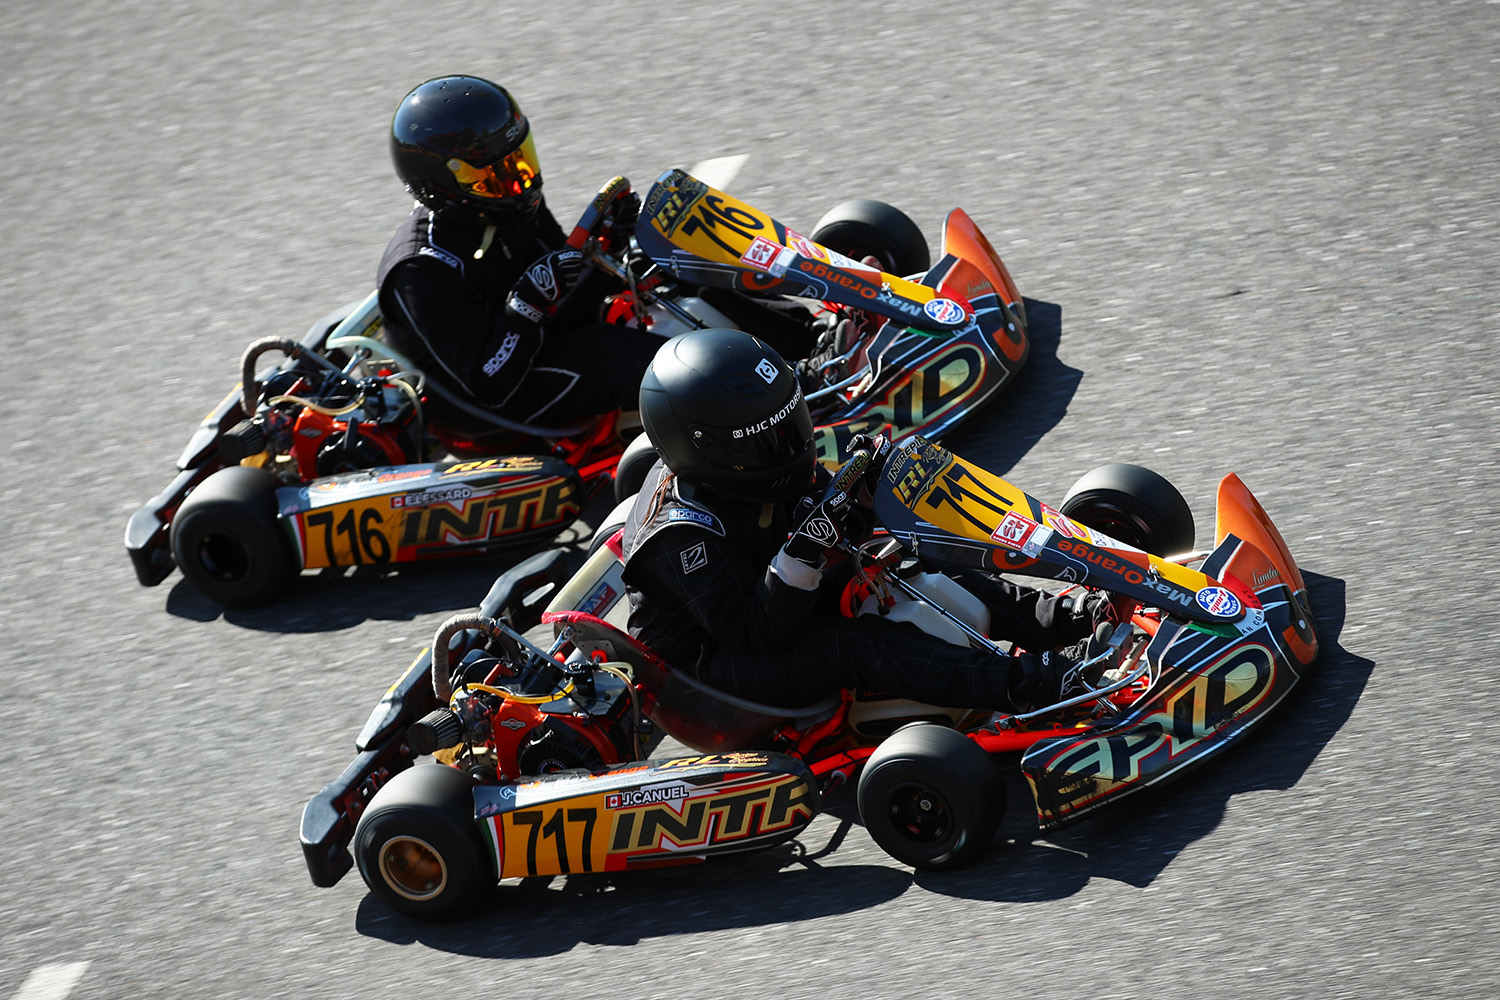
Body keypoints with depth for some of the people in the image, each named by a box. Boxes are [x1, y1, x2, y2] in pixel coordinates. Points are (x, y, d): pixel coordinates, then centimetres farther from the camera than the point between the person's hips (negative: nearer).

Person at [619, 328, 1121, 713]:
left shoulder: (733, 480, 1)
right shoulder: (684, 535, -27)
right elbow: (756, 633, -31)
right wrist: (805, 550, -42)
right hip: (713, 667, -10)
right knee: (852, 644, -33)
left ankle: (1072, 622, -8)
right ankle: (1028, 684, -42)